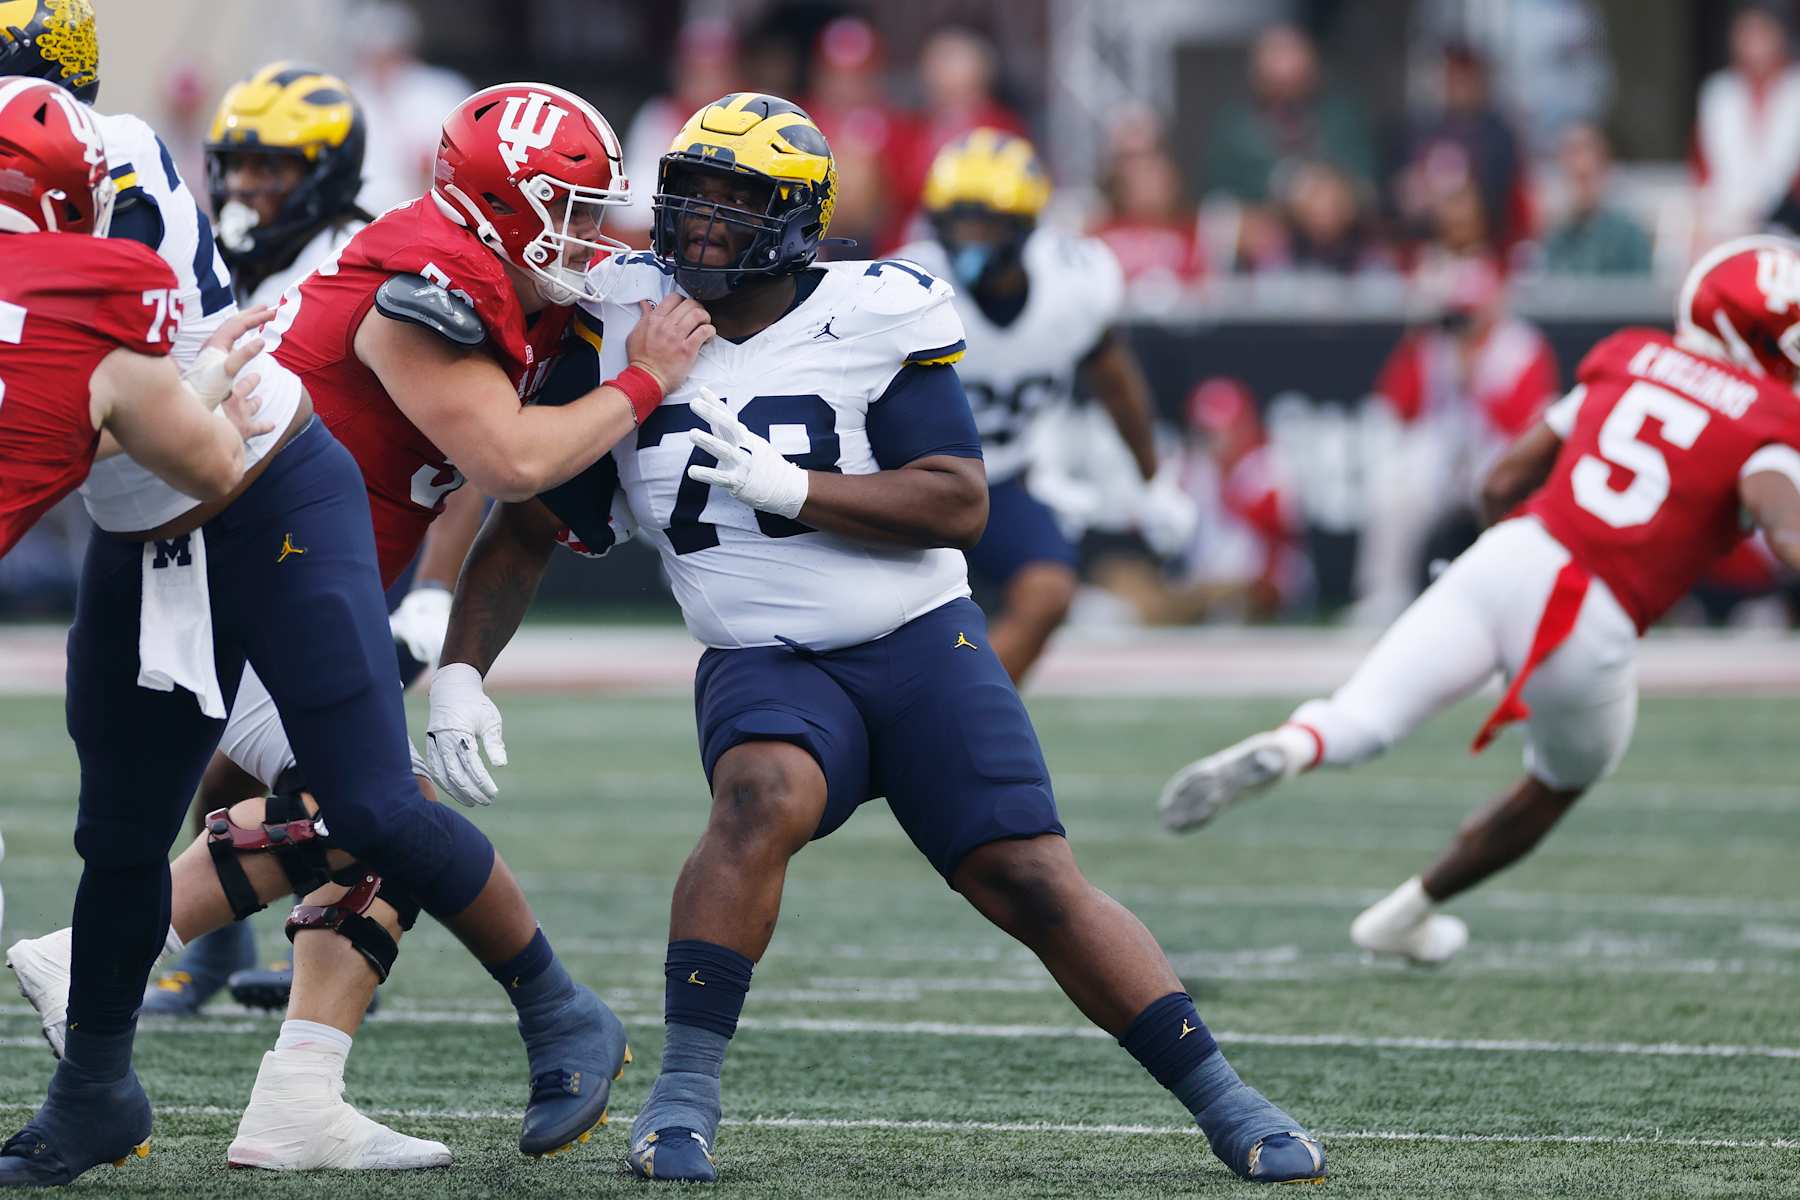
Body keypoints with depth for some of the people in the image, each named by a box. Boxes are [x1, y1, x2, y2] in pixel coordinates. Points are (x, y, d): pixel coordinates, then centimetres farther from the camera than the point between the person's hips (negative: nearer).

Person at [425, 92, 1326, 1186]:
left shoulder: (874, 318, -6)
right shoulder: (625, 321, 3)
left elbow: (961, 504, -11)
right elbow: (529, 528, 7)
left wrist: (791, 486, -22)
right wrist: (460, 675, -3)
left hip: (922, 645, -1)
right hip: (765, 667, 1)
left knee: (1036, 884, -8)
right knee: (764, 799, -32)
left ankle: (1225, 1104, 2)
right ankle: (685, 1091, -27)